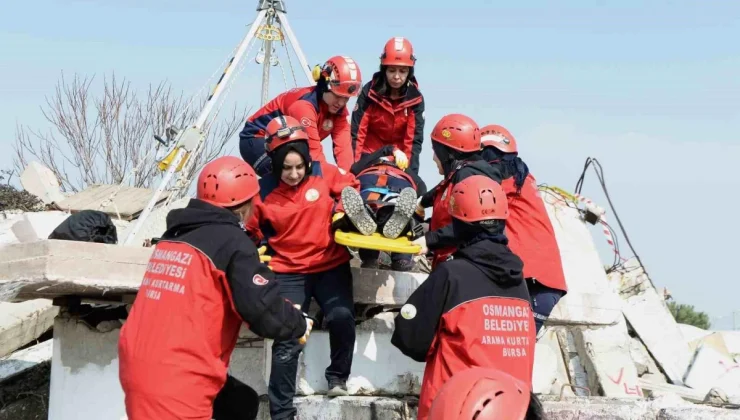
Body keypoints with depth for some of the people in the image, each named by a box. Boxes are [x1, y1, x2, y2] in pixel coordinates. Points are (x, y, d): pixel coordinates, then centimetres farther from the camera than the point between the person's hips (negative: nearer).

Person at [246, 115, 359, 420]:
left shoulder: (324, 173, -6)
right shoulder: (263, 191, -7)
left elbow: (351, 186, 12)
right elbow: (249, 230, 8)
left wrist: (343, 210, -5)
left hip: (331, 265, 1)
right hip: (289, 272, -1)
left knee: (342, 317, -24)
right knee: (288, 340, -10)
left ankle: (338, 376, 5)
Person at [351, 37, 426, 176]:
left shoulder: (415, 98, -14)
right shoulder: (370, 92, -18)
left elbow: (414, 139, -14)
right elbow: (357, 133, -18)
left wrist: (410, 172, -22)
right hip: (370, 155, -1)